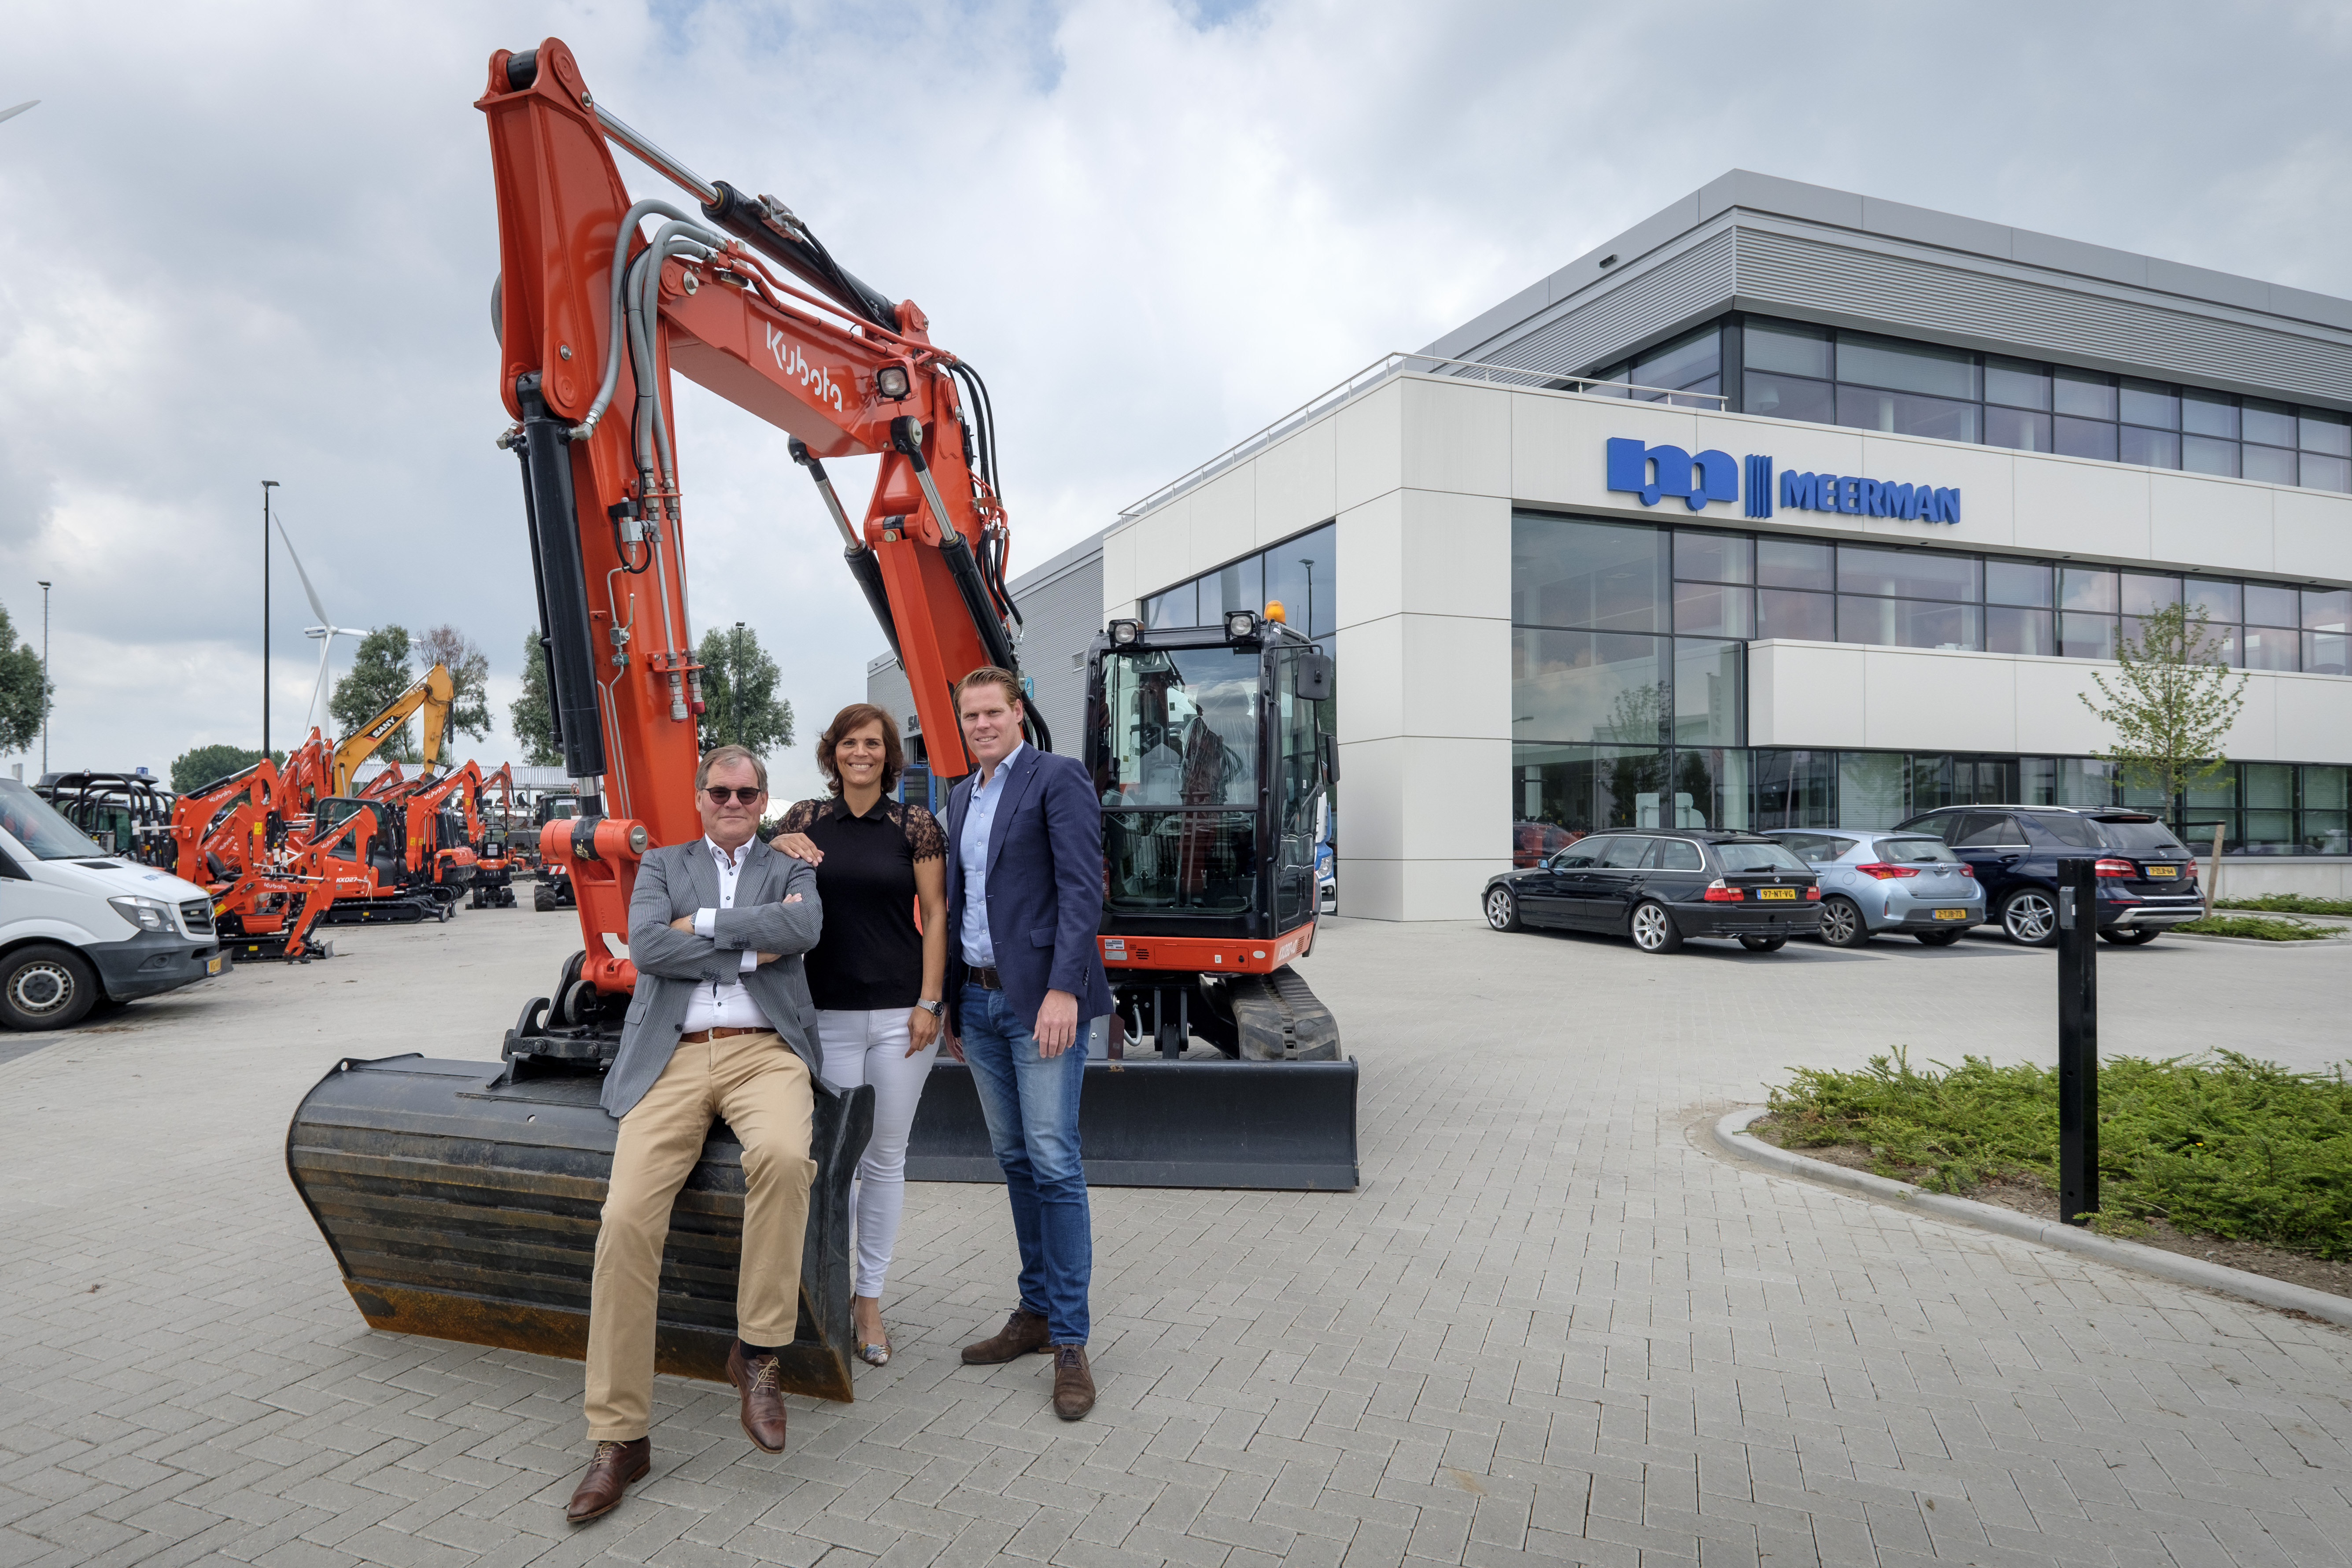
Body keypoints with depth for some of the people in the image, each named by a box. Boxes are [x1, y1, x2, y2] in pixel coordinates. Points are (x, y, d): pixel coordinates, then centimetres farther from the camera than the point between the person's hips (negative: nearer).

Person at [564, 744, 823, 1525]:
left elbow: (804, 928, -7)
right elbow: (646, 948, -2)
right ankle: (620, 1437, -5)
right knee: (626, 1220, -18)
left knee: (782, 1155, -34)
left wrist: (702, 923, -6)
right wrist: (752, 950, -4)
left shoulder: (790, 870, 17)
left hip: (763, 1050, -1)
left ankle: (757, 1353, -14)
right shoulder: (661, 865, 18)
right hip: (672, 1057, 1)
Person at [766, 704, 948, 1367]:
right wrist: (778, 847, -9)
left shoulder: (915, 825, 1)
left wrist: (929, 1002, -7)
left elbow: (935, 914, 0)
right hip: (828, 1013, 1)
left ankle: (869, 1300, 20)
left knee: (886, 1157, 7)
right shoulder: (807, 820, 6)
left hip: (900, 1012, -1)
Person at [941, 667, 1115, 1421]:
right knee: (1014, 1160, 13)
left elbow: (1082, 889, -15)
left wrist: (1063, 990, -23)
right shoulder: (962, 795, 17)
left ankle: (1070, 1343, 2)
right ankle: (1036, 1311, 24)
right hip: (979, 1003, 7)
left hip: (1039, 998, -7)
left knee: (1053, 1164, -7)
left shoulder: (1058, 778, -6)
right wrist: (950, 1001, 18)